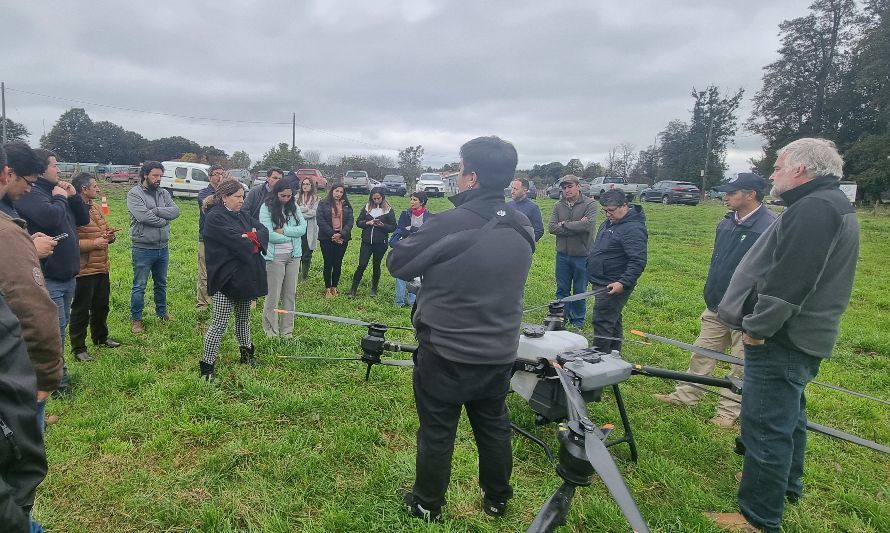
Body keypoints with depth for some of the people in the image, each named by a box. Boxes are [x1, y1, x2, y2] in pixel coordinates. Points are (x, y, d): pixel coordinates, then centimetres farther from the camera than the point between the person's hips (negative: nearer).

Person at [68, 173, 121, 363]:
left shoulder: (96, 207, 11)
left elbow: (106, 230, 23)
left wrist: (109, 236, 2)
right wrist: (94, 243, -21)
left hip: (102, 268, 9)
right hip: (83, 270, -9)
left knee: (101, 306, 21)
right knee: (81, 310, 3)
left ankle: (100, 337, 38)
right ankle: (78, 348, 16)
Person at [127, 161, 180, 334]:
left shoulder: (163, 193, 7)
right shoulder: (134, 194, -10)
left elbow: (175, 211, -9)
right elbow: (143, 216, -24)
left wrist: (155, 210, -19)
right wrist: (164, 219, -12)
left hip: (162, 247, 5)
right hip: (143, 248, -5)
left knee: (161, 283, 20)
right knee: (139, 286, 4)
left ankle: (162, 312, 36)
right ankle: (136, 319, 16)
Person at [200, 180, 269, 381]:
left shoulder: (242, 214, 12)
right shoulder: (215, 217, -14)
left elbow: (264, 231, 2)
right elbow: (237, 241, -23)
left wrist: (251, 238, -17)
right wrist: (254, 240, -6)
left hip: (245, 278, 8)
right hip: (226, 279, -8)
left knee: (244, 318, 21)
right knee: (220, 324, -4)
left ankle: (246, 353, 37)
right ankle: (207, 366, 5)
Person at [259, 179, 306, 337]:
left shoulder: (294, 207, 7)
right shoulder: (266, 208, -7)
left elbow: (303, 228, -2)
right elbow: (268, 234, -15)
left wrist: (283, 231, -14)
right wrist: (292, 235, -6)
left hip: (293, 255, 4)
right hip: (275, 256, -4)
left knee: (290, 294, 9)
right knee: (273, 295, 2)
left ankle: (287, 331, 19)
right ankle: (271, 331, 16)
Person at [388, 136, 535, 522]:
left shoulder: (448, 226, -24)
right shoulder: (523, 229, -3)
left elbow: (397, 264, -12)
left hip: (446, 356, -5)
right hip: (500, 355, 6)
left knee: (437, 432, 14)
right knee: (494, 428, 22)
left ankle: (428, 505, 33)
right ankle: (497, 499, 41)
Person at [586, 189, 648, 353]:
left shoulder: (633, 229, -20)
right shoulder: (609, 222, 11)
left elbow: (638, 261, -25)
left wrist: (623, 283, -32)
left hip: (614, 287, -10)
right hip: (602, 283, 10)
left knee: (602, 322, -7)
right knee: (613, 321, 18)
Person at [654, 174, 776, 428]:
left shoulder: (769, 226, -20)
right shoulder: (727, 223, 6)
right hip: (716, 306, 8)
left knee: (742, 363, 10)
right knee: (703, 352, 16)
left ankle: (729, 410, 21)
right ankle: (686, 394, 29)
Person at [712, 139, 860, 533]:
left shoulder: (813, 208, -19)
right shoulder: (829, 205, 16)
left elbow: (788, 281, -27)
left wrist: (757, 327, -18)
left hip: (781, 341, -11)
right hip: (800, 337, 11)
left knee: (765, 428, -4)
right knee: (787, 416, 24)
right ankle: (786, 486, 42)